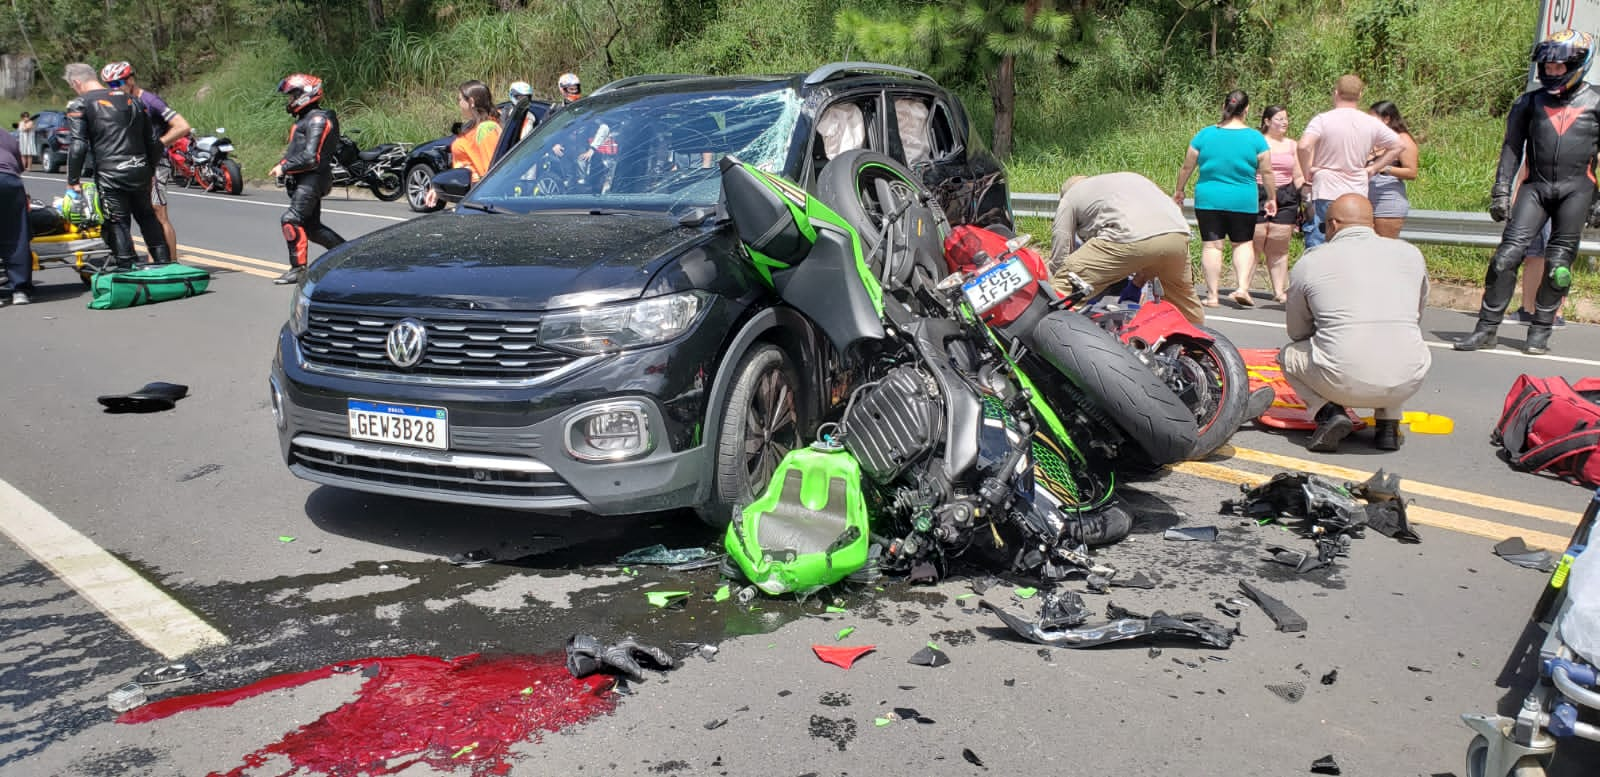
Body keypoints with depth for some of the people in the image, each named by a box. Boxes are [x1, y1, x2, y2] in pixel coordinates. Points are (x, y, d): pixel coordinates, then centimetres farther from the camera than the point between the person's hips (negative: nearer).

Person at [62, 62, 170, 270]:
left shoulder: (80, 105, -2)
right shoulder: (131, 100, 15)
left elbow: (78, 146, -9)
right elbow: (154, 141, 15)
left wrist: (72, 181, -1)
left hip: (111, 175, -5)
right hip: (140, 171, 5)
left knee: (117, 224, 3)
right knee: (147, 217, 20)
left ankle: (129, 272, 3)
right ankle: (164, 263, 21)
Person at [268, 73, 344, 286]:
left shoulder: (317, 119, -12)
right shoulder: (306, 118, 20)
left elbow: (311, 157, -20)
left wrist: (284, 167, -16)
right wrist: (283, 164, 9)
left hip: (311, 178, -11)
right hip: (303, 180, 11)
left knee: (291, 219, -18)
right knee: (311, 226, 13)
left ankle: (298, 268, -15)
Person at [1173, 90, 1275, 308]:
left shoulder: (1204, 135, -1)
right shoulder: (1255, 138, -3)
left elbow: (1187, 167, 4)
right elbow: (1266, 172, 2)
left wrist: (1178, 191, 19)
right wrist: (1272, 198, 14)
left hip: (1208, 199, 0)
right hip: (1243, 201, 0)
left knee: (1211, 245, 3)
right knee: (1244, 243, 13)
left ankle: (1212, 295, 2)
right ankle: (1243, 287, -3)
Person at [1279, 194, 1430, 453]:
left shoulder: (1309, 263, 5)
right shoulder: (1410, 253, 12)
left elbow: (1297, 332, 15)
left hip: (1344, 383, -3)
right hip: (1407, 383, 3)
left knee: (1288, 354, 27)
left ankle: (1329, 411, 1)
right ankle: (1389, 423, 18)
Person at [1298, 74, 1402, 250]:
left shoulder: (1322, 120, -8)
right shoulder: (1372, 123, 7)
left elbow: (1304, 146, -24)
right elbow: (1397, 146, 14)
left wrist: (1306, 172, -10)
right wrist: (1373, 168, 12)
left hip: (1326, 195, -4)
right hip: (1358, 196, 4)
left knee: (1316, 244, -3)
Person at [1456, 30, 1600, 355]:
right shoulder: (1530, 102, 10)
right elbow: (1512, 147, 11)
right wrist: (1501, 191, 3)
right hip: (1535, 185, 1)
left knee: (1558, 262, -1)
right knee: (1508, 252, -10)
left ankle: (1540, 330, 10)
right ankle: (1487, 328, -5)